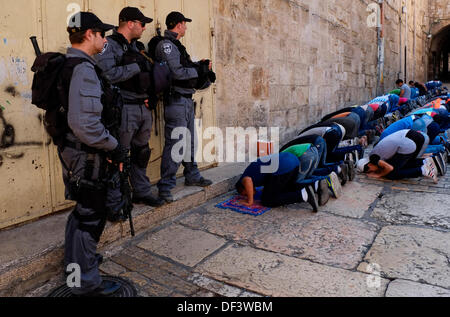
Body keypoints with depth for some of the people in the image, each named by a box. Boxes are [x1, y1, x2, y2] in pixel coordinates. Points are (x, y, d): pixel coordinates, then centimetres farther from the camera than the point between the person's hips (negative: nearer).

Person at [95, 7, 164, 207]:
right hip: (124, 109, -8)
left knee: (141, 153, 15)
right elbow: (108, 74, -24)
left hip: (143, 108, 9)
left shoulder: (135, 46, 18)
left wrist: (148, 96, 8)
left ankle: (142, 192, 27)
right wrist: (135, 67, -15)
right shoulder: (109, 45, -9)